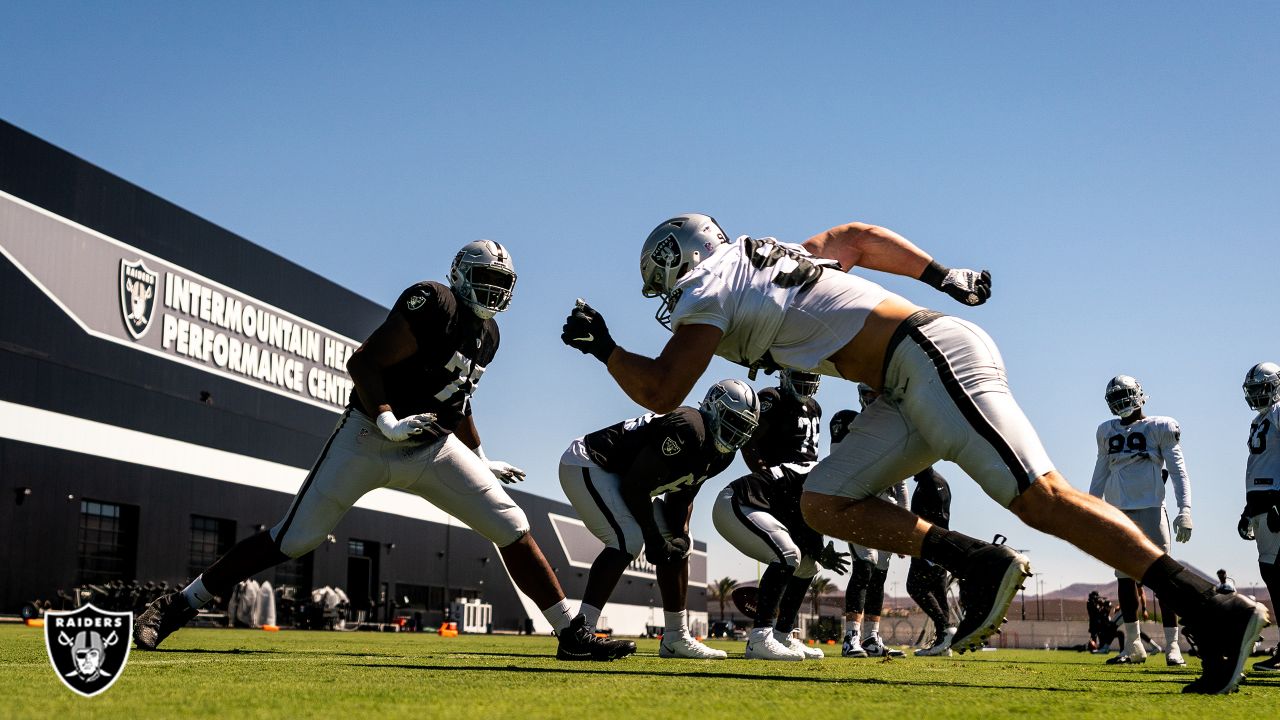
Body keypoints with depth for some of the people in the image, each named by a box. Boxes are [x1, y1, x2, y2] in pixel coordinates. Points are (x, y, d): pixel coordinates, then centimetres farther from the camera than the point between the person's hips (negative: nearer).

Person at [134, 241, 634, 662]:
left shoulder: (487, 335, 11)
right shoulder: (434, 304, -14)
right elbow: (362, 363, -17)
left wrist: (482, 462, 26)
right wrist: (388, 421, -28)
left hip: (433, 449, 7)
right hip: (369, 439, -6)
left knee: (513, 529, -4)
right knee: (290, 541, -6)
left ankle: (570, 635, 2)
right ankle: (177, 607, 9)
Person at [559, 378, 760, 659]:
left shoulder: (720, 454, 3)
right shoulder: (687, 428, -28)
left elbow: (682, 497, 12)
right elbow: (635, 486, -27)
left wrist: (680, 535, -5)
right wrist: (654, 538, -20)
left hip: (616, 476, 11)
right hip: (586, 466, -11)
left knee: (676, 545, 9)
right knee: (627, 539, -27)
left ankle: (676, 638, 15)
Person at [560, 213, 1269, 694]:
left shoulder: (709, 294, -1)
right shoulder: (769, 257, 24)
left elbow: (660, 392, -1)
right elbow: (862, 235, 30)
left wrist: (604, 347, 14)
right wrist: (945, 278, 28)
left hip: (934, 358, -9)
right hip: (918, 382, 9)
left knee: (1044, 498, -14)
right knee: (823, 501, 5)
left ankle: (1215, 610, -13)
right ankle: (976, 562, -3)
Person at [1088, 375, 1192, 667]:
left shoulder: (1160, 428, 1)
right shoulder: (1108, 432, 16)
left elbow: (1178, 471, -2)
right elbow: (1100, 476, 22)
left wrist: (1184, 510, -12)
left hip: (1150, 510, -5)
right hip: (1117, 512, 5)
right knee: (1124, 579, 7)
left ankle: (1172, 646, -4)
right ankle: (1133, 645, 15)